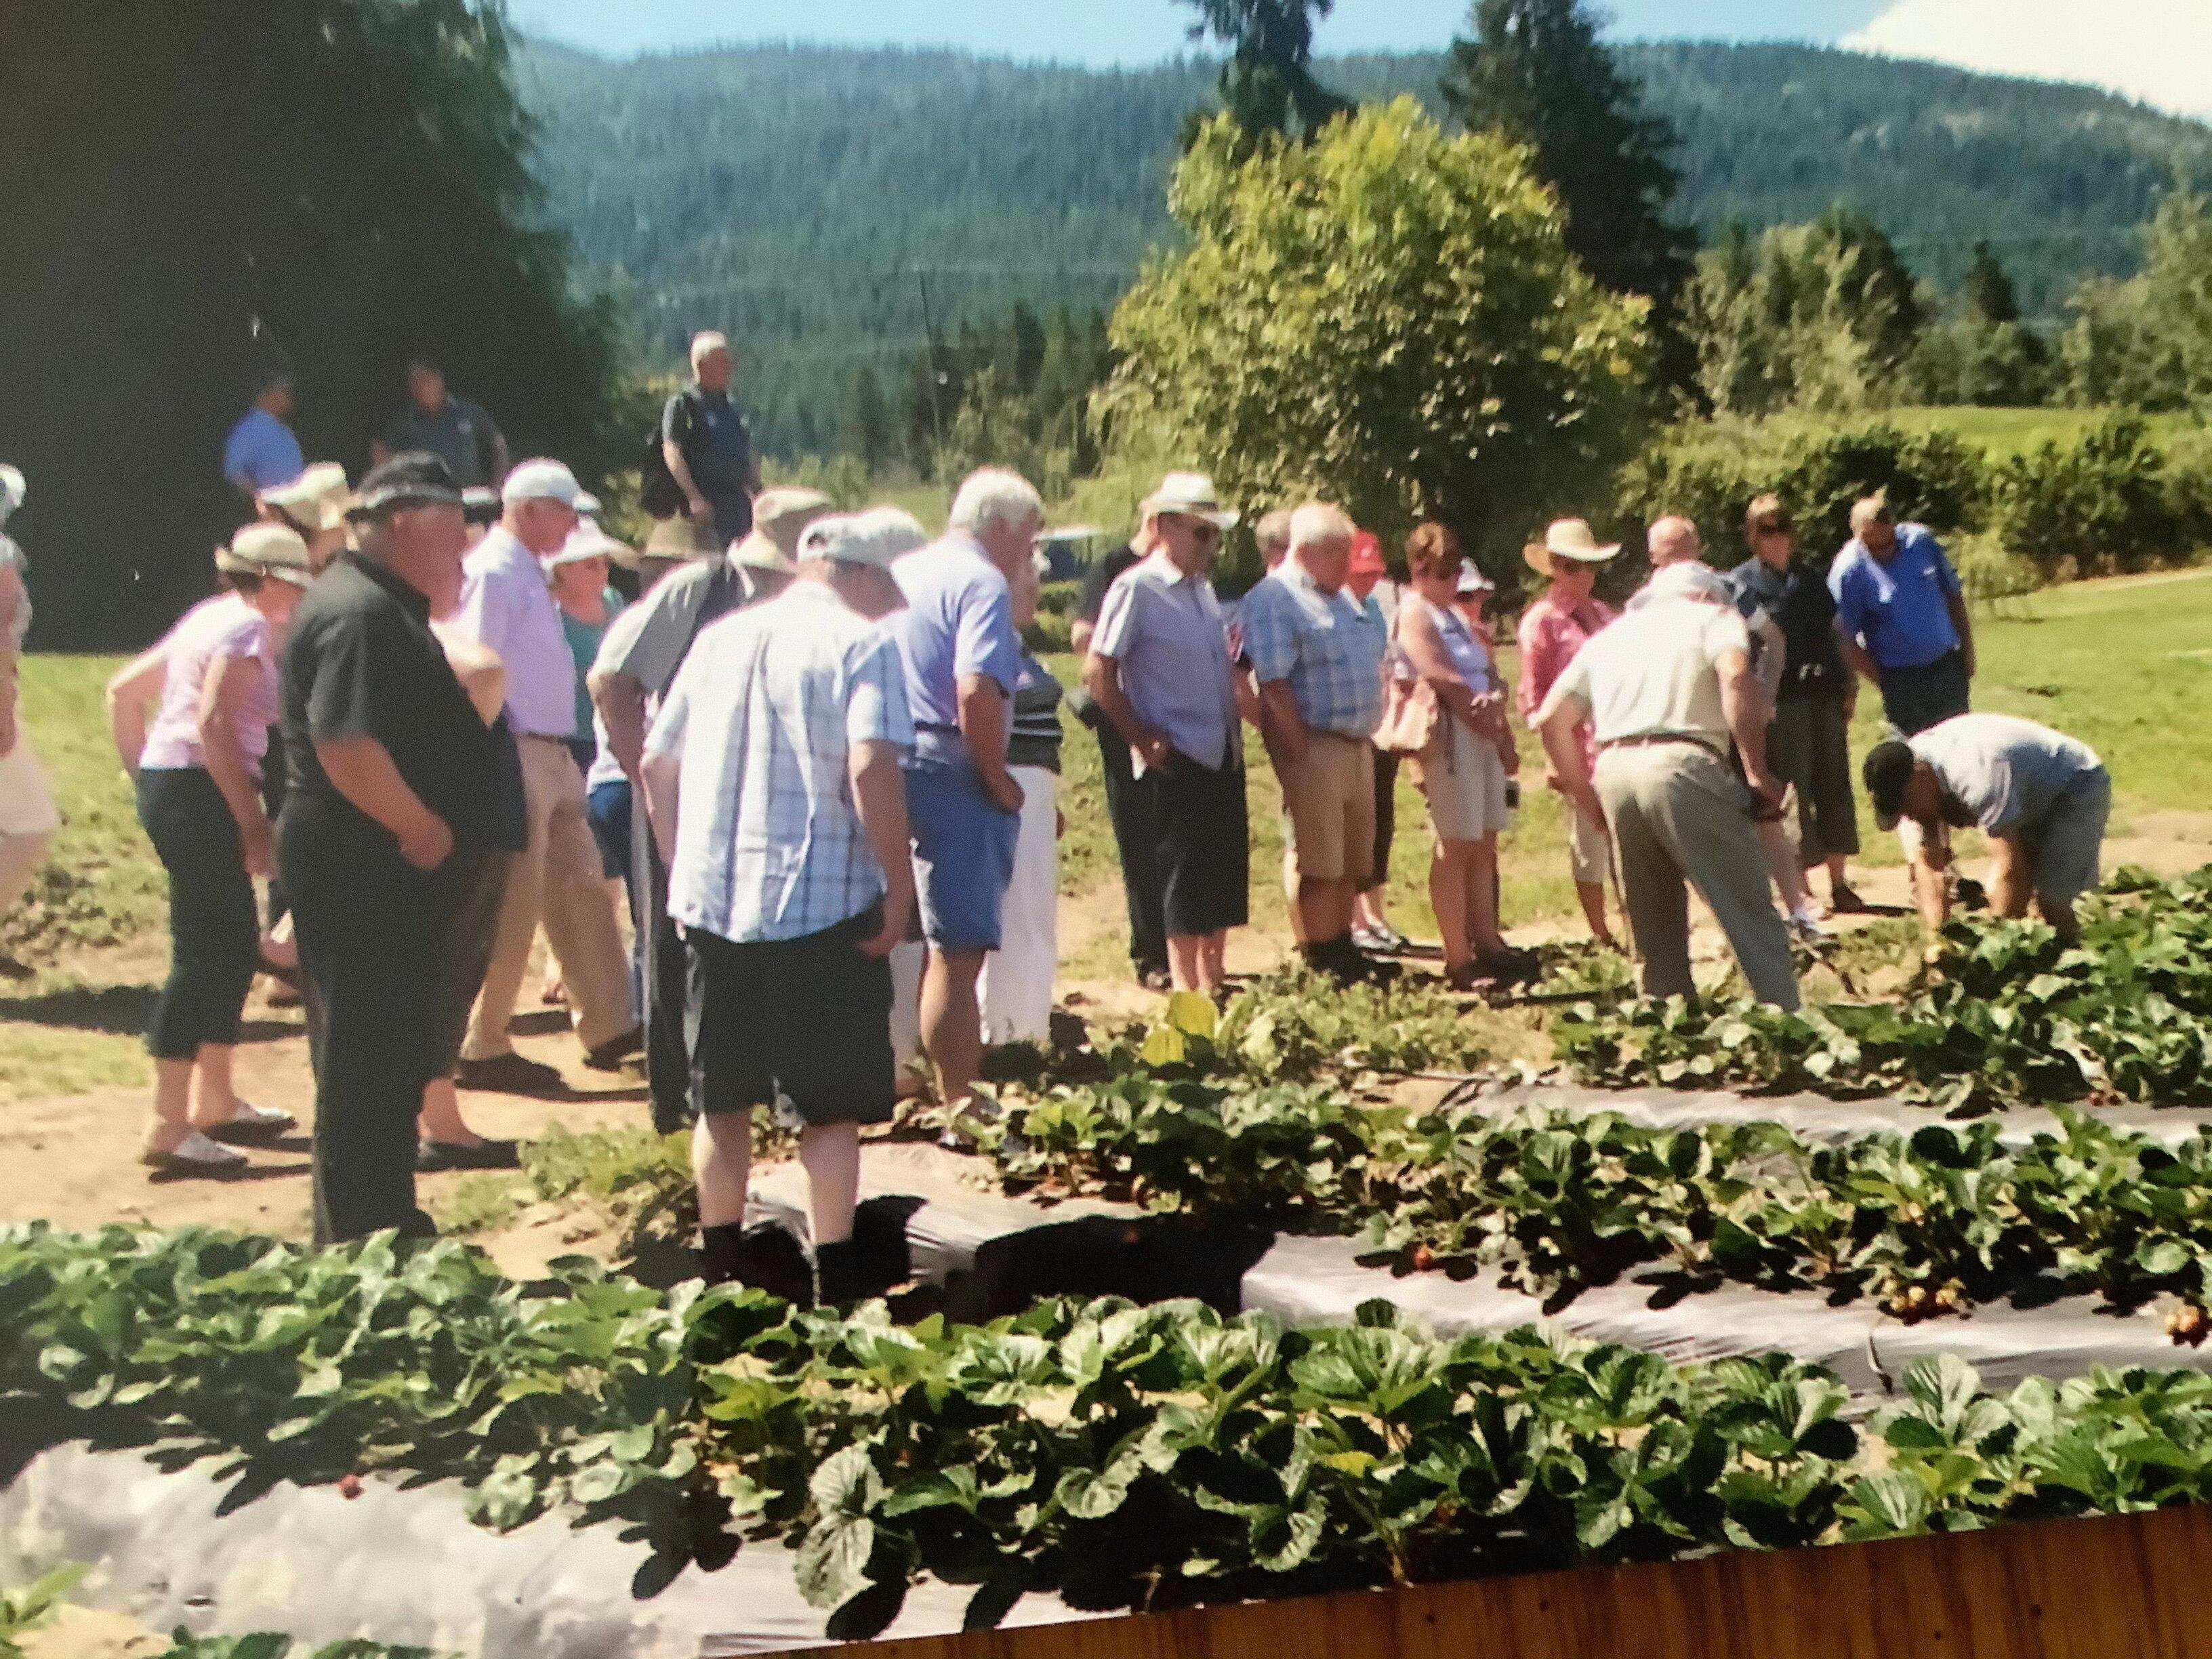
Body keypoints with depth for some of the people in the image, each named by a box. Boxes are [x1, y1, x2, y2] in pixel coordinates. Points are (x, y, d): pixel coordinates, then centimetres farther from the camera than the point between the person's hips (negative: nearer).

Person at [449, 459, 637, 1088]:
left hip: (552, 756, 10)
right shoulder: (492, 573, -13)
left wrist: (560, 753, 16)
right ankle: (482, 1049, 9)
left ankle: (609, 1028, 20)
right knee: (511, 907, -2)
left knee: (579, 889, 13)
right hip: (515, 758, -10)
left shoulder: (528, 574, 16)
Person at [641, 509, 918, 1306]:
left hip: (711, 902, 6)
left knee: (722, 1100, 16)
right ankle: (833, 1289, 4)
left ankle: (722, 1279, 25)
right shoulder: (863, 645, -6)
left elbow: (657, 764, 15)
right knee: (831, 1108, 3)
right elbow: (871, 768, -21)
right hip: (824, 906, -5)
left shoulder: (720, 637, 13)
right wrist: (900, 886, -12)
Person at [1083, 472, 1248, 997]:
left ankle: (1213, 979, 24)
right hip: (1177, 761, -8)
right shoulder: (1137, 589, -10)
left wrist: (1236, 727, 11)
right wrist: (1143, 739, -14)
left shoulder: (1204, 590, 13)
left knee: (1225, 875, 12)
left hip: (1222, 756, 8)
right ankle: (1186, 988, 9)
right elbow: (1098, 672, -13)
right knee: (1183, 878, -1)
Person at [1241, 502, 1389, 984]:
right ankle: (1325, 964, 5)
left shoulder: (1342, 597, 18)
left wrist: (1371, 736, 16)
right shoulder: (1272, 600, -11)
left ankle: (1345, 953, 24)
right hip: (1316, 747, -9)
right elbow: (1273, 684, -19)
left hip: (1357, 745, 9)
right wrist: (1302, 752, -20)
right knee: (1320, 864, -3)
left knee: (1352, 862, 14)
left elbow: (1371, 668, 24)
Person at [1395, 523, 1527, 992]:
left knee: (1484, 844, 10)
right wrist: (1490, 721, -9)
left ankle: (1486, 943, 17)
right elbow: (1443, 680, -15)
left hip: (1483, 734, 9)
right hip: (1450, 734, -9)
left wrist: (1504, 739, 0)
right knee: (1456, 846, -8)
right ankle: (1459, 961, -5)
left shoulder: (1454, 615, 22)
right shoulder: (1415, 615, -5)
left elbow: (1486, 679, 15)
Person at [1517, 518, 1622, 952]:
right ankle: (1601, 936, 11)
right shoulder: (1542, 619, -2)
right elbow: (1534, 695, -7)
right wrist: (1552, 755, -14)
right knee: (1590, 845, 1)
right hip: (1580, 749, -6)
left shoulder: (1602, 613, 17)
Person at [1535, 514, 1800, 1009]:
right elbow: (1735, 676, -10)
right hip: (1683, 767, -5)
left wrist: (1590, 800, 24)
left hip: (1614, 774, 5)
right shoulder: (1713, 616, 13)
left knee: (1657, 933, 15)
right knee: (1752, 918, 0)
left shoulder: (1610, 634, 28)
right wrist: (1757, 772, -9)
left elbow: (1551, 719, 20)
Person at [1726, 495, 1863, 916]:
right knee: (1792, 791, -5)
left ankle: (1839, 884, 11)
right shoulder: (1739, 584, 2)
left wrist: (1849, 683, 10)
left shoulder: (1810, 578, 17)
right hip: (1781, 702, -5)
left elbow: (1834, 633, 19)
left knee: (1833, 786, 4)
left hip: (1825, 694, 5)